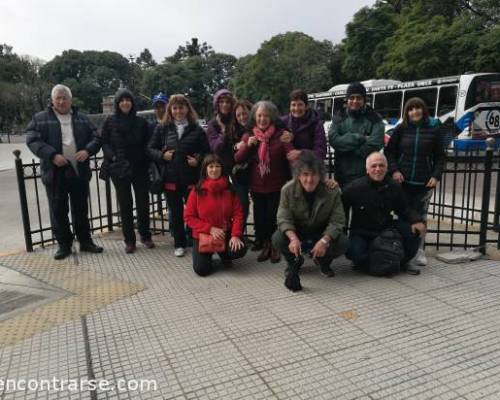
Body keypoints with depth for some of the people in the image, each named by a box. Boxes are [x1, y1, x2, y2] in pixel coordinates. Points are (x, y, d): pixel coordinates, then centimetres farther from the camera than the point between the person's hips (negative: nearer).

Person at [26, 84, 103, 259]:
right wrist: (52, 155, -20)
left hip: (79, 171, 2)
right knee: (58, 211, 5)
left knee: (81, 209, 11)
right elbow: (32, 140, -7)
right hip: (55, 173, -2)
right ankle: (64, 245, 17)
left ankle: (85, 241, 23)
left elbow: (96, 137, 8)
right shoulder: (40, 119, 3)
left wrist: (87, 150, -12)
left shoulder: (82, 118, 11)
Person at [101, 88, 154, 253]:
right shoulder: (110, 121, 2)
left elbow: (147, 144, 7)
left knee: (143, 203, 6)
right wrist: (113, 157, -13)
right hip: (119, 169, -1)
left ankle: (145, 236, 23)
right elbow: (104, 143, 2)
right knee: (125, 205, 5)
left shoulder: (141, 122, 4)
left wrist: (146, 161, -5)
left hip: (140, 168, 1)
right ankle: (129, 240, 14)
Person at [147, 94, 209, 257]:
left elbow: (206, 151, 4)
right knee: (176, 212, 10)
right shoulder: (162, 128, 6)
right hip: (171, 177, 2)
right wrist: (162, 155, -9)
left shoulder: (197, 129, 3)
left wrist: (198, 160, -14)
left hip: (191, 177, -1)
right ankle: (179, 244, 23)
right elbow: (150, 149, 8)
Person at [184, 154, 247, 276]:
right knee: (202, 269, -15)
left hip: (226, 233, 1)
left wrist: (235, 235, -20)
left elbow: (238, 213, -5)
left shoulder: (229, 189, -3)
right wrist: (210, 229, -17)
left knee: (240, 250, -26)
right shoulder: (197, 191, -7)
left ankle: (223, 254, 11)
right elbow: (188, 217, -7)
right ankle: (208, 254, 22)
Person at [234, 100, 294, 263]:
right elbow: (237, 159, 1)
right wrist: (247, 145, -16)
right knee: (259, 217, 9)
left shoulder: (280, 134, -6)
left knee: (274, 217, 2)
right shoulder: (248, 135, 6)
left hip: (277, 186, -3)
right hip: (256, 186, 3)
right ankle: (265, 245, 28)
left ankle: (275, 246, 23)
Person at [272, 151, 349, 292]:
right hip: (297, 231, 0)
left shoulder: (332, 191, -17)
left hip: (323, 232, 0)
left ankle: (323, 261, 9)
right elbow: (284, 218, -18)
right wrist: (293, 238, -37)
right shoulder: (288, 190, -15)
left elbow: (337, 221, -19)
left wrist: (324, 240, -36)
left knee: (342, 243, -27)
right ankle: (294, 261, 6)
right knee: (277, 239, -29)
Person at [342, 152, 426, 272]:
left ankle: (402, 260, 9)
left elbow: (404, 209, 7)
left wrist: (417, 220, -14)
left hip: (387, 230, 4)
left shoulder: (395, 187, -3)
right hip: (361, 233, -4)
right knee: (358, 256, -32)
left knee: (414, 230, -17)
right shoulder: (355, 187, -15)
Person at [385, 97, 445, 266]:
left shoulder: (434, 129, 3)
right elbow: (389, 152, 7)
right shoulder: (401, 129, 4)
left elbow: (440, 157, 6)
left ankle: (418, 250, 14)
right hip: (403, 180, 0)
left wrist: (436, 176, -5)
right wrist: (394, 170, -7)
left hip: (424, 182, 0)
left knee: (420, 216, 4)